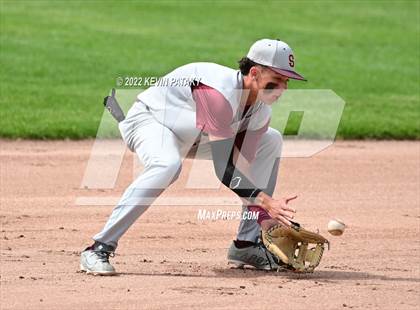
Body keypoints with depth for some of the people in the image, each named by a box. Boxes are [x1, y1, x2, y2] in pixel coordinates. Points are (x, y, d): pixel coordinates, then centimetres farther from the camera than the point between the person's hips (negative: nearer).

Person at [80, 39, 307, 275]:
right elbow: (223, 167, -38)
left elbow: (243, 167, -9)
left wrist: (265, 216, -19)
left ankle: (247, 245, 6)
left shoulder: (261, 111, -11)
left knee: (271, 141, 5)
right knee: (167, 165, -41)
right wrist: (265, 200, -43)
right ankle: (100, 249, -36)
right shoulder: (221, 92, -36)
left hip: (194, 136, 9)